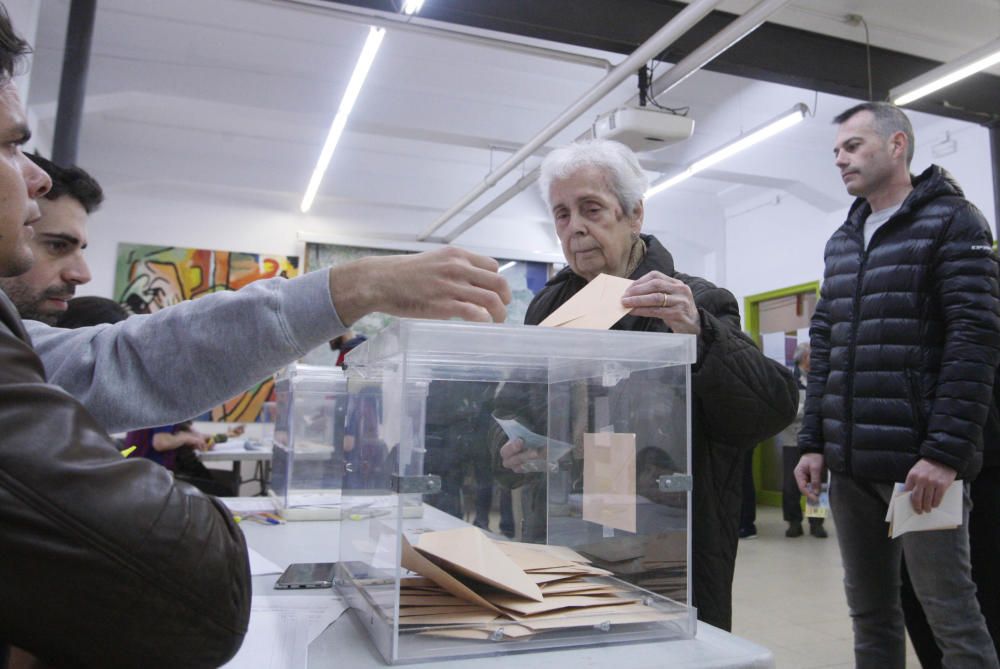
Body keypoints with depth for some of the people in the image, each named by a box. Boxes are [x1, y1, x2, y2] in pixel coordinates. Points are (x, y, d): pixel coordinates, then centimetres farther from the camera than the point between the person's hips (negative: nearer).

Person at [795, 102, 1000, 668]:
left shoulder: (952, 223, -2)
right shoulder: (842, 242, 17)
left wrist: (946, 451, -18)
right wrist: (814, 442, 9)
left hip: (918, 462, -6)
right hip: (850, 464, 6)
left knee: (952, 615, 2)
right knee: (870, 611, 14)